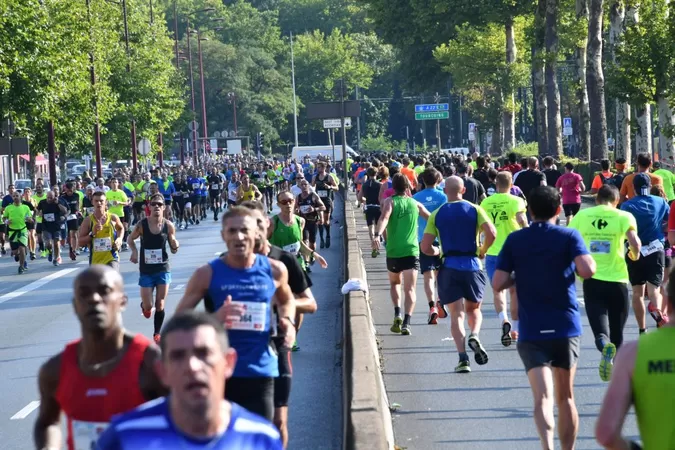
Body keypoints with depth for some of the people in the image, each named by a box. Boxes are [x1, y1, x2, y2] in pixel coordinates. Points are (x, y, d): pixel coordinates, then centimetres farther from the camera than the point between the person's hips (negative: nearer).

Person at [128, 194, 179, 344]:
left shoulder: (168, 226, -7)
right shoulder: (141, 224, -10)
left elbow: (174, 250, 3)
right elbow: (130, 239, 8)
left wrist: (175, 246, -21)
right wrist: (134, 251, -11)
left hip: (163, 269, 0)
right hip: (146, 270, 0)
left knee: (160, 305, 1)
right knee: (148, 308, 1)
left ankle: (157, 333, 19)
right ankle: (144, 306, 38)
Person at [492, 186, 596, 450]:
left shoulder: (515, 240, 2)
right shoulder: (569, 236, -2)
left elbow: (498, 284, -3)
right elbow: (587, 270, -18)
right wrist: (589, 261, 5)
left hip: (531, 331, -1)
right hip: (566, 327, 1)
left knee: (543, 398, -11)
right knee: (566, 396, 17)